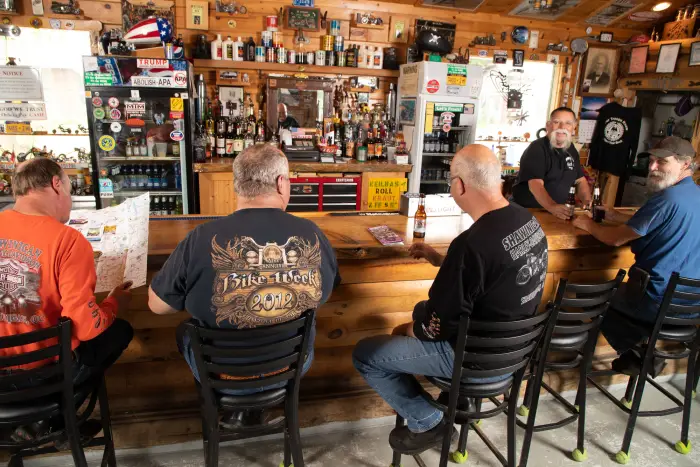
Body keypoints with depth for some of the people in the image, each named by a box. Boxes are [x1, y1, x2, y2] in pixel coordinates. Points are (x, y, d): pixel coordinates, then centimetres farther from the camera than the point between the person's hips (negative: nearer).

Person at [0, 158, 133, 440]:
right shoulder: (68, 240, -23)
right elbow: (86, 326, -25)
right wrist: (114, 304, -4)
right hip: (46, 369, -6)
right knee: (120, 330, 19)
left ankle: (33, 416, 25)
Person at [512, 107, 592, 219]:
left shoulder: (571, 149, 10)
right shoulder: (536, 149, -12)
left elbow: (580, 180, 16)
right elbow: (535, 185, -24)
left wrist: (587, 201, -2)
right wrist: (552, 207, -40)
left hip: (560, 211, 6)